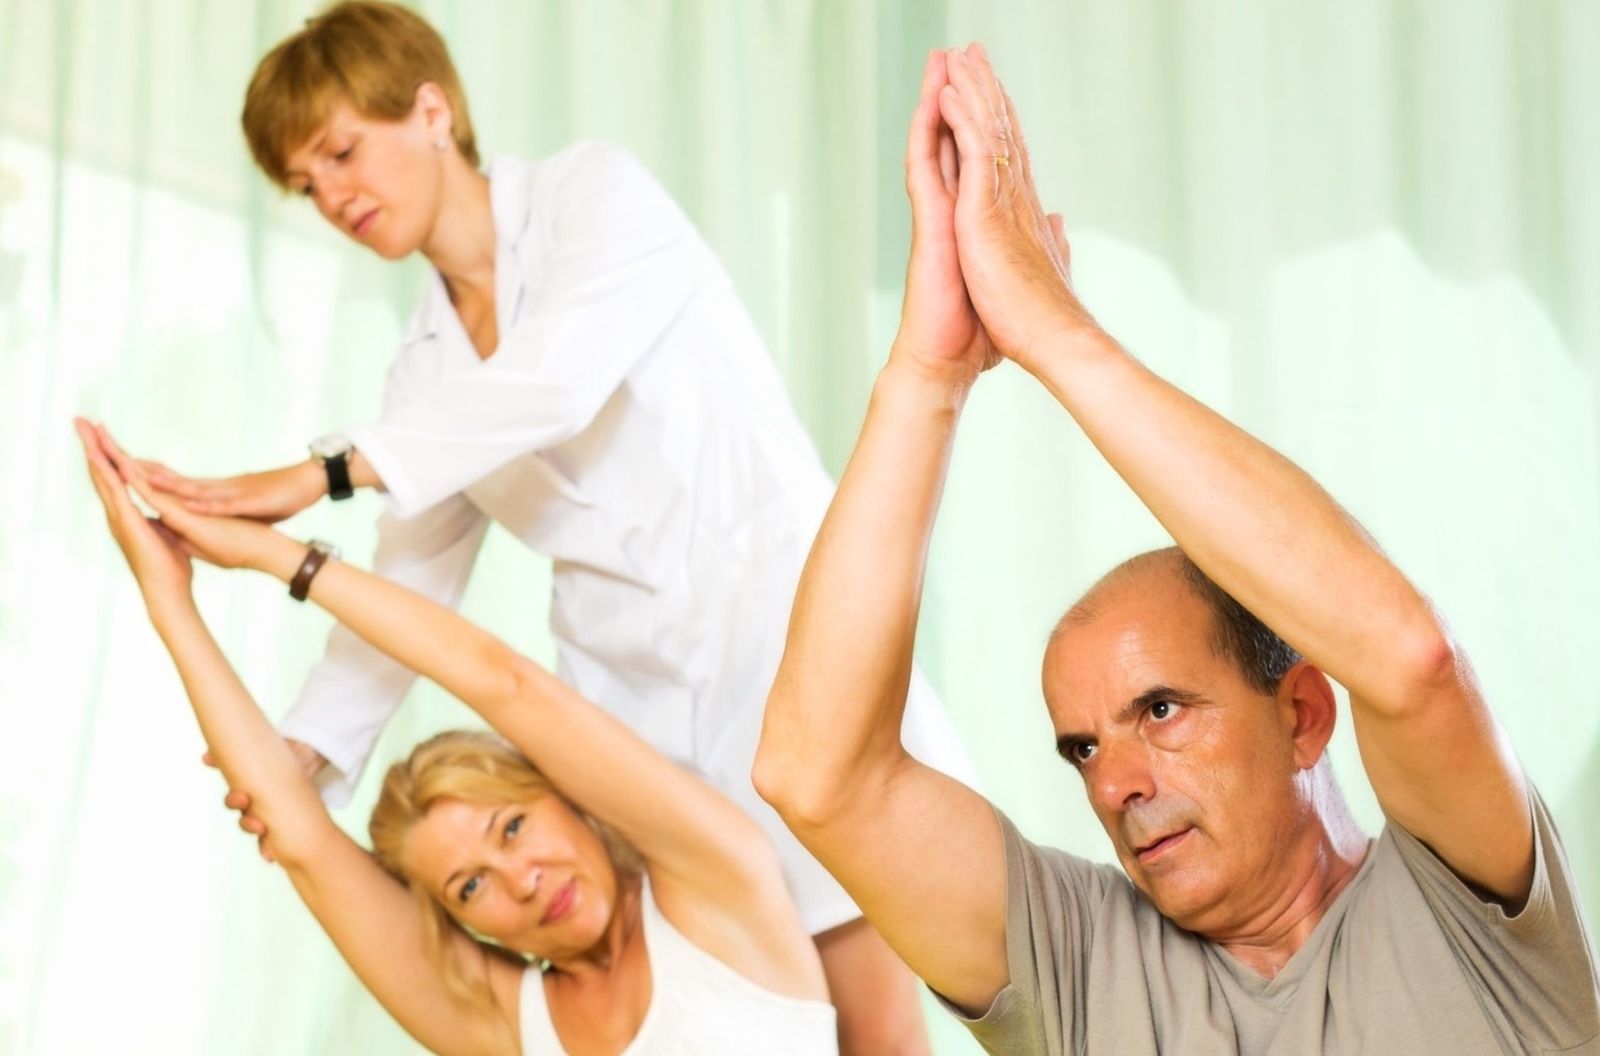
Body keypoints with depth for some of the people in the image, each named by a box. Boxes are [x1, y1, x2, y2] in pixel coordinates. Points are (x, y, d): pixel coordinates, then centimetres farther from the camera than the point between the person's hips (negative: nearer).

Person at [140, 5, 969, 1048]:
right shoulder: (431, 365, 14)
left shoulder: (594, 190, -3)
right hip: (635, 697, 5)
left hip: (783, 622, -5)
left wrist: (326, 472, -27)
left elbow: (558, 379, -22)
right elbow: (411, 584, 7)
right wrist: (307, 745, -8)